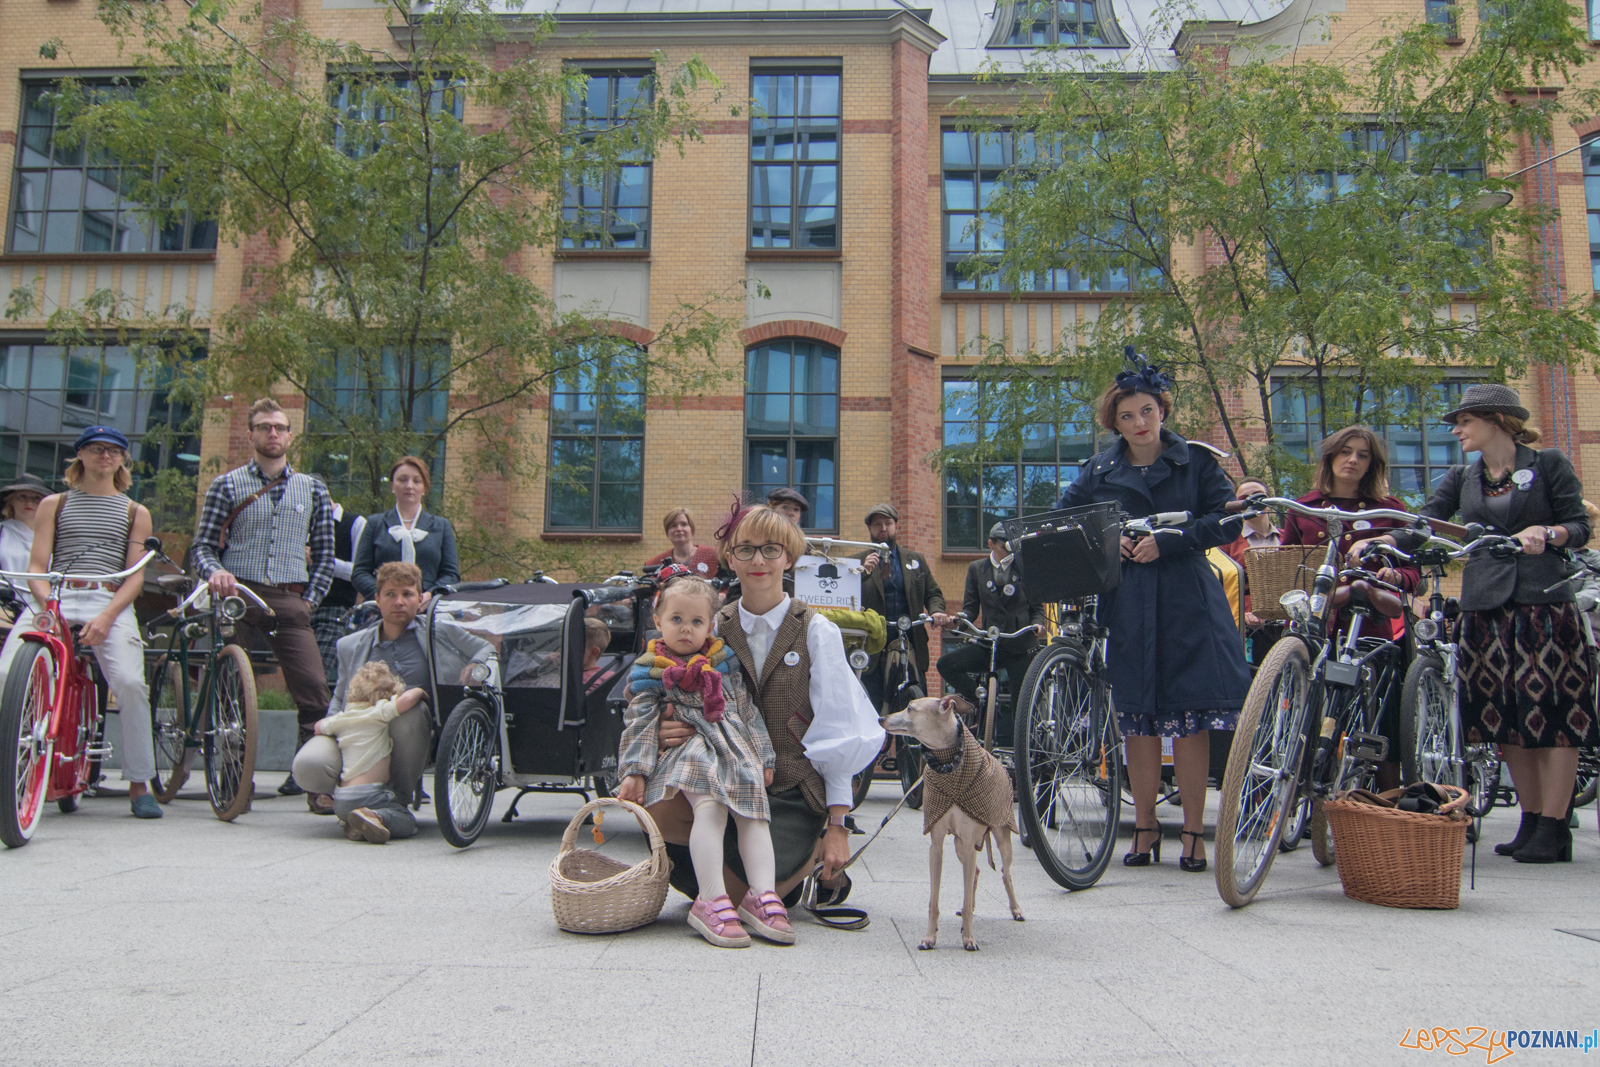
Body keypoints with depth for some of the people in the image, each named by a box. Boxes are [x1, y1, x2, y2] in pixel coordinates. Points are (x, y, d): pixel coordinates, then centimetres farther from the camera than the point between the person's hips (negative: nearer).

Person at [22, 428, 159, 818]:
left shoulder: (135, 512, 18)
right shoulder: (54, 504, 20)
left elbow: (135, 575, 8)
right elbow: (37, 566, 10)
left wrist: (107, 617, -10)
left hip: (111, 605, -1)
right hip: (57, 601, 1)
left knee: (130, 683, -25)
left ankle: (139, 785, -12)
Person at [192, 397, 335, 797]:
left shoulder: (312, 490, 14)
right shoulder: (227, 486, 9)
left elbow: (324, 553, 16)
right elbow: (203, 544, 6)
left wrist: (311, 598, 5)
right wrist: (215, 572, -15)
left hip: (288, 601, 1)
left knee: (313, 688, -12)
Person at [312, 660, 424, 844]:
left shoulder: (341, 718, 13)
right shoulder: (379, 712, -6)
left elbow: (318, 727, 32)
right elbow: (407, 699, -21)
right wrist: (419, 691, 0)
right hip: (368, 793, -7)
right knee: (408, 823, -2)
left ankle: (355, 824, -4)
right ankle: (375, 816, -28)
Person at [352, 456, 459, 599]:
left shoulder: (441, 526, 18)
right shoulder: (374, 523, 16)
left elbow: (452, 574, 11)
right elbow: (359, 573, 9)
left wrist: (429, 595, -9)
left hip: (428, 608, 0)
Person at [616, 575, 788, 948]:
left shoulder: (722, 662, 16)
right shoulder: (650, 672, 7)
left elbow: (747, 712, 17)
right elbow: (640, 725, 2)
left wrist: (763, 757, 13)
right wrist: (634, 772, -7)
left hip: (738, 752, 5)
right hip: (691, 755, -5)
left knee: (754, 813, -13)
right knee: (710, 807, -29)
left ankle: (762, 895, -15)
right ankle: (711, 900, -32)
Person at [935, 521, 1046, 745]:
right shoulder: (977, 568, 9)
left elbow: (1037, 607, 7)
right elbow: (971, 607, 6)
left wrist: (1037, 623, -16)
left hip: (1021, 647, -1)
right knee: (946, 664, -21)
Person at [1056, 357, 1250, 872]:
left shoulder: (1196, 460, 4)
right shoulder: (1100, 471, 9)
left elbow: (1225, 519, -3)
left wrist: (1166, 542, -13)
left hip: (1187, 602, -1)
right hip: (1127, 603, 2)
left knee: (1190, 718, -2)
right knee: (1139, 719, 4)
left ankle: (1193, 831, 9)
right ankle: (1145, 827, 17)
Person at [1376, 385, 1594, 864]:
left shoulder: (1549, 464, 3)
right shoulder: (1461, 479, 13)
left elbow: (1580, 527, 0)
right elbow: (1422, 528, 3)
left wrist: (1545, 531, -20)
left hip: (1545, 603, -4)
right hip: (1486, 606, 4)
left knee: (1554, 713, -4)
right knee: (1506, 716, 6)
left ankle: (1554, 829, 1)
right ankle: (1530, 821, 16)